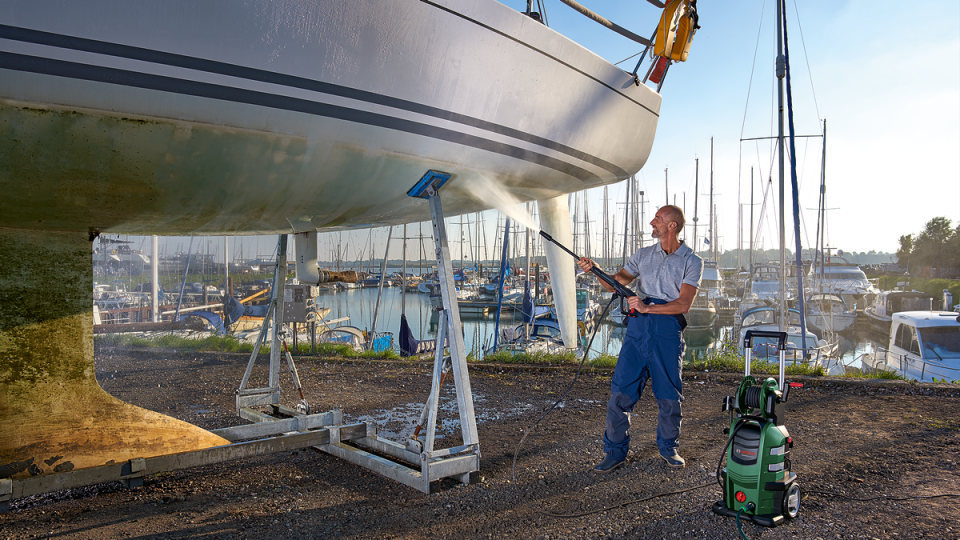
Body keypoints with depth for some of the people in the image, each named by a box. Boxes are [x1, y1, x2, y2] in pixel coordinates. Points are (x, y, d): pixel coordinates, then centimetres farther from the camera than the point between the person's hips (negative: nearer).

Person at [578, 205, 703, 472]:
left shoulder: (692, 262, 1)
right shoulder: (644, 255, 14)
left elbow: (684, 303, -9)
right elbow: (615, 283, 14)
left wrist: (648, 307, -19)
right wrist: (594, 270, -3)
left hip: (668, 331, -3)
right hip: (637, 327, 3)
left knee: (669, 396, 5)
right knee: (621, 391, -2)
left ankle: (668, 447, 28)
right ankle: (616, 451, 10)